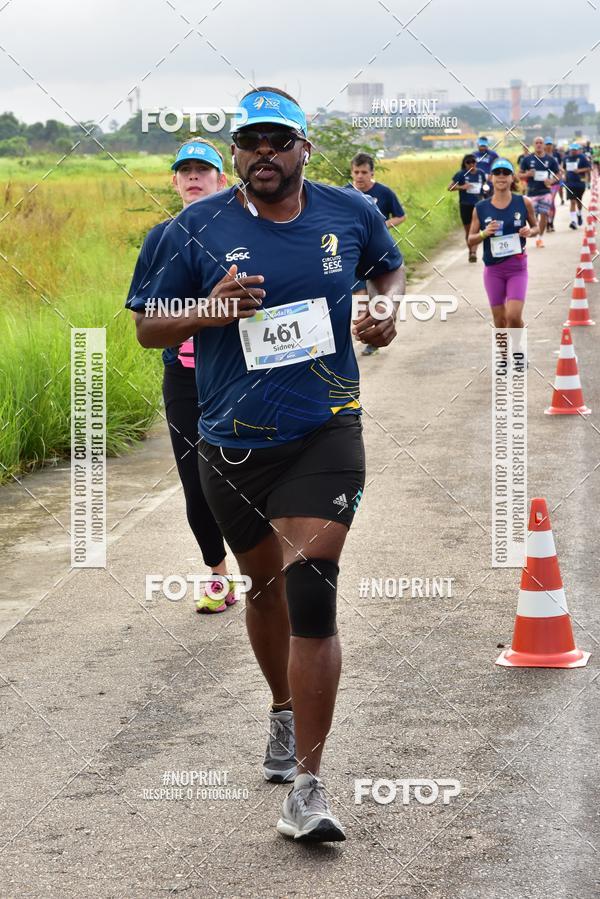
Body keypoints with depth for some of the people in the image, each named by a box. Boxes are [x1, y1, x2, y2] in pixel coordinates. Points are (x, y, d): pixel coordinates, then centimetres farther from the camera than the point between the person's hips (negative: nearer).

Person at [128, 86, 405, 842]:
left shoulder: (350, 214, 1)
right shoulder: (196, 230, -3)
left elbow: (390, 266, 22)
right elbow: (148, 328, 3)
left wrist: (387, 308, 0)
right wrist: (209, 310, -17)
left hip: (325, 434, -1)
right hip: (231, 443, 2)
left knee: (311, 591, -15)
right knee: (264, 583, 17)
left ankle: (306, 787, -15)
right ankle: (284, 711, 47)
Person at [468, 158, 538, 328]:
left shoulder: (524, 203, -2)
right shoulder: (481, 208, -1)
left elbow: (535, 226, 12)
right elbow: (471, 240, 5)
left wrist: (530, 232, -11)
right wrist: (484, 233, -15)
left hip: (517, 267, -1)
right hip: (493, 269, 1)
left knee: (514, 316, -13)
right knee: (499, 321, 6)